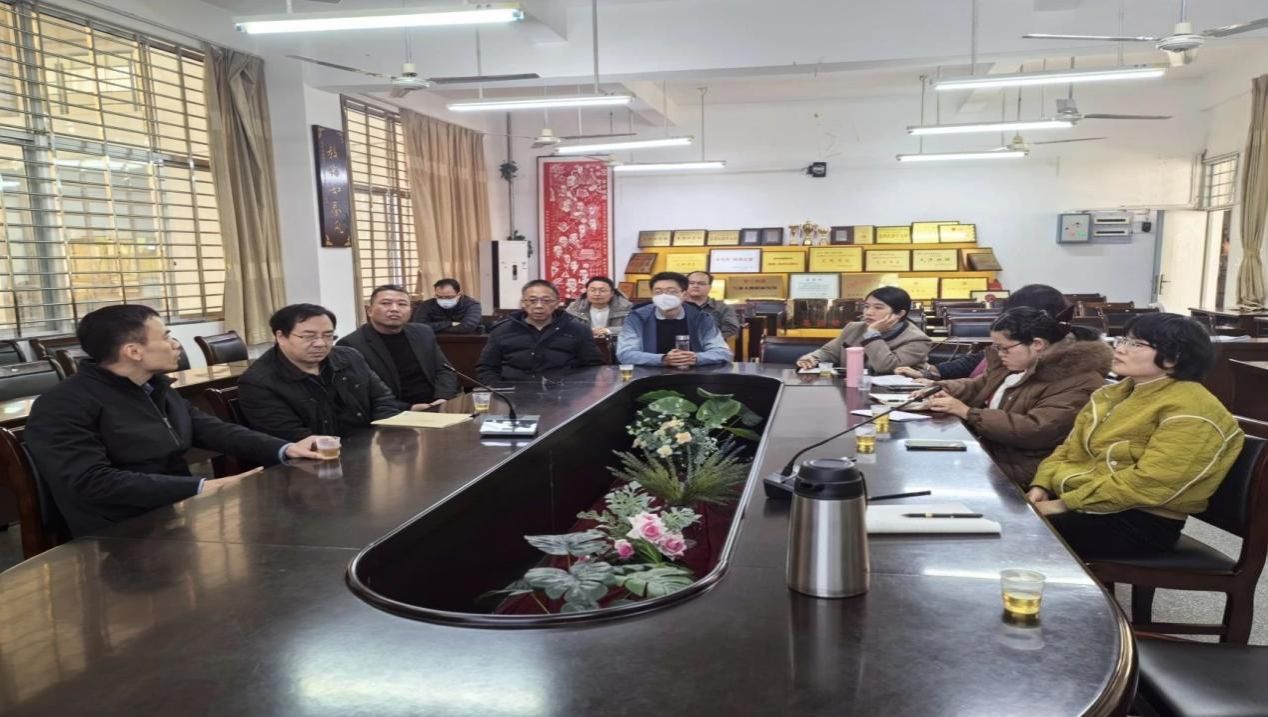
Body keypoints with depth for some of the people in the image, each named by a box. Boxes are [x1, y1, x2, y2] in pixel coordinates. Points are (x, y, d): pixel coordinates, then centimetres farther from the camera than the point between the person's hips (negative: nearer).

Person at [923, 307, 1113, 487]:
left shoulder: (1078, 382, -19)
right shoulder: (1016, 362, 9)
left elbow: (1035, 431, -28)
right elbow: (980, 385, 20)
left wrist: (967, 412, -25)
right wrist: (940, 390, -2)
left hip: (1014, 469, -8)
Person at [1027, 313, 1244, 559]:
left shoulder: (1191, 412, -15)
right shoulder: (1114, 393, 12)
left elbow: (1147, 485, -23)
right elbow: (1071, 449, 14)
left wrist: (1064, 504, -21)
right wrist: (1041, 486, -5)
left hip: (1139, 522, -8)